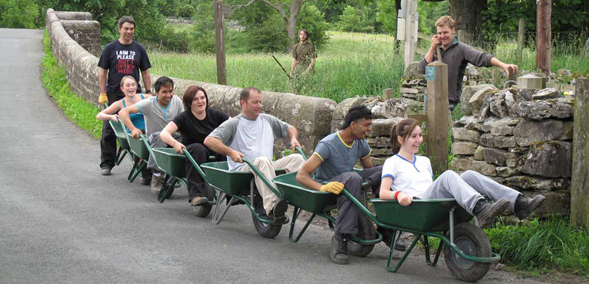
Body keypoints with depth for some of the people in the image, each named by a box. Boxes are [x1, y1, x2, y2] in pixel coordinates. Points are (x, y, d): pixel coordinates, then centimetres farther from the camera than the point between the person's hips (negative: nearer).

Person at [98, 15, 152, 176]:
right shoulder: (110, 48, 3)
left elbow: (145, 73, 12)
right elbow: (102, 72, 3)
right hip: (113, 95, -1)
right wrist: (103, 93, -4)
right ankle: (106, 164, 8)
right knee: (109, 130, 1)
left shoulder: (139, 49, 9)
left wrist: (148, 92, 5)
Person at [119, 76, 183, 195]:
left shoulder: (177, 101, -1)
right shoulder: (149, 104, -13)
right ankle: (156, 176, -31)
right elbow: (123, 112, -19)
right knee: (160, 136, -38)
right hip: (153, 140, -3)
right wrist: (133, 129, -34)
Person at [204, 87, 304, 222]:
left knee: (297, 158, -17)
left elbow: (289, 128, 37)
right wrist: (230, 152, -22)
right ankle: (272, 208, -54)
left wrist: (293, 139, 13)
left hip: (269, 168, 6)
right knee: (263, 160, -39)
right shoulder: (233, 124, 4)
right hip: (242, 170, -6)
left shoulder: (268, 120, 22)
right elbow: (209, 140, -8)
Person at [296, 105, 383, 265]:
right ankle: (340, 237, -39)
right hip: (325, 187, -7)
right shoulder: (328, 145, -20)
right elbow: (301, 175, -25)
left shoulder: (361, 144, 1)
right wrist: (322, 188, -44)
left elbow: (369, 170, 16)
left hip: (348, 184, 7)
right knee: (352, 177, -38)